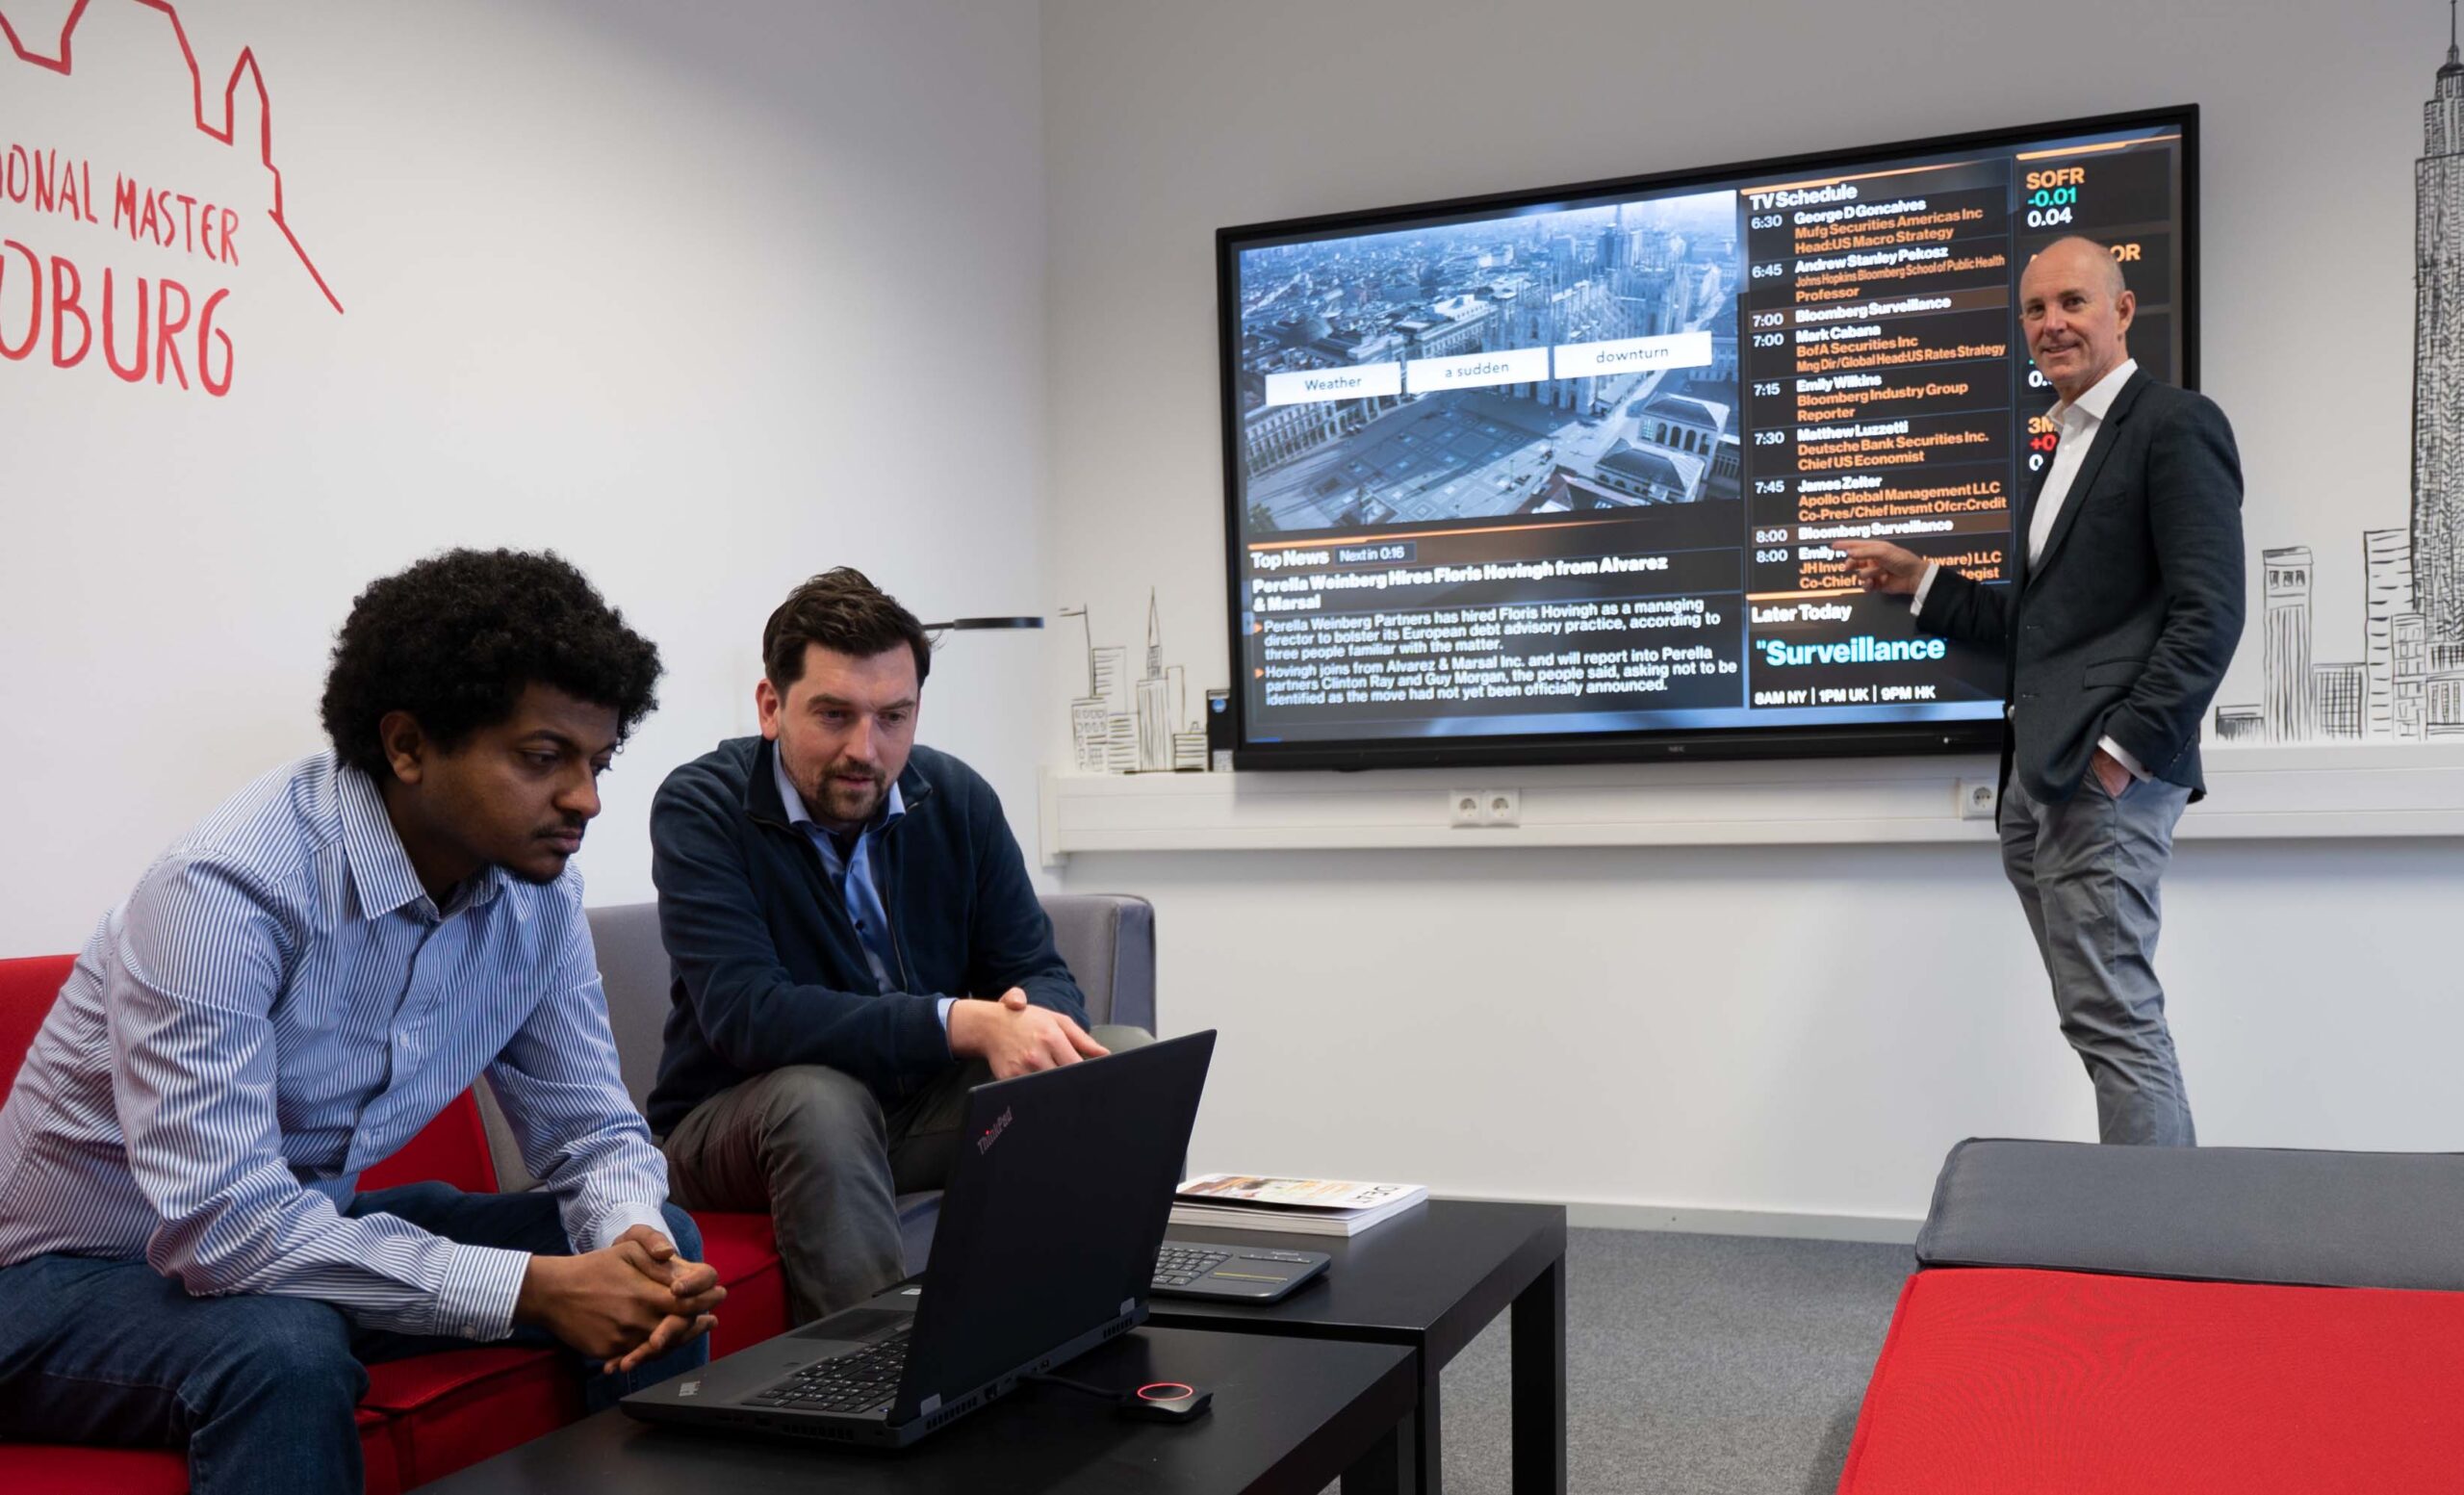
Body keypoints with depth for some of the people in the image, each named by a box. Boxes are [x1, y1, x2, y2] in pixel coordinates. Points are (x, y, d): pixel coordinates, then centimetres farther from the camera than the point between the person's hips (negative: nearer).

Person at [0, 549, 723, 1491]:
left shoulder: (538, 892, -8)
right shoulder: (230, 889, -30)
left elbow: (590, 1128, -1)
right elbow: (223, 1228, -34)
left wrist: (637, 1246, -24)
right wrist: (532, 1289, -36)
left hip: (317, 1228, 7)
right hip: (82, 1273, -6)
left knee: (660, 1245, -3)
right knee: (286, 1354, -38)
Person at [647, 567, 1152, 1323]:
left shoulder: (957, 798, -2)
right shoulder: (700, 807, -16)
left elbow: (1041, 974, -2)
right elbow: (745, 1014, -28)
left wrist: (1035, 1019, -30)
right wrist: (967, 1024, -37)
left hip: (924, 1100, 4)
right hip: (739, 1115, -4)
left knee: (1130, 1060, -15)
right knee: (820, 1101, -38)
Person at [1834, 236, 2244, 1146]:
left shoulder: (2174, 425, -5)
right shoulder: (2066, 447, 23)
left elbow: (2209, 614, -14)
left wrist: (2124, 747, -18)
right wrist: (1917, 580, 21)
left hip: (2105, 775, -9)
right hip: (2042, 780, 9)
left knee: (2115, 1022, -10)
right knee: (2104, 1022, 9)